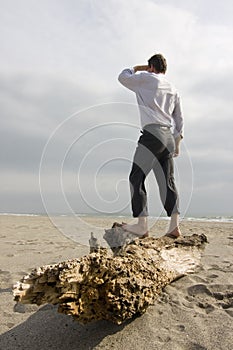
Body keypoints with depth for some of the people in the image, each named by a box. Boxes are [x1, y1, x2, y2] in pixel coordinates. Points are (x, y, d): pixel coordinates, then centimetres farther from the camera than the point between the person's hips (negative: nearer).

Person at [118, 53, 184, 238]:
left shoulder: (147, 79, 6)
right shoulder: (174, 89, 24)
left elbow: (123, 77, 17)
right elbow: (180, 119, 21)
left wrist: (137, 68, 32)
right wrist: (177, 143, 24)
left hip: (152, 133, -7)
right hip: (169, 136, 7)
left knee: (137, 177, -7)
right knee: (167, 181, 5)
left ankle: (142, 225, -12)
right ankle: (174, 226, 2)